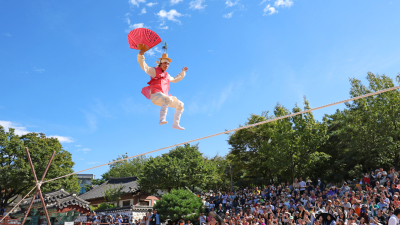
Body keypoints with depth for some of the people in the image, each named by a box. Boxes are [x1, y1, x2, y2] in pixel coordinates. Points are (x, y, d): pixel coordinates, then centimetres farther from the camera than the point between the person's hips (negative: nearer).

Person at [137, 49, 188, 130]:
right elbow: (144, 67, -6)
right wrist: (141, 56, -21)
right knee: (168, 99, -38)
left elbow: (175, 79, 46)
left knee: (180, 104, 8)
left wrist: (183, 72, 41)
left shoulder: (166, 75, 29)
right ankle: (162, 119, -48)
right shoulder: (154, 71, 9)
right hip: (155, 95, -8)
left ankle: (175, 124, 8)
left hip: (164, 98, 8)